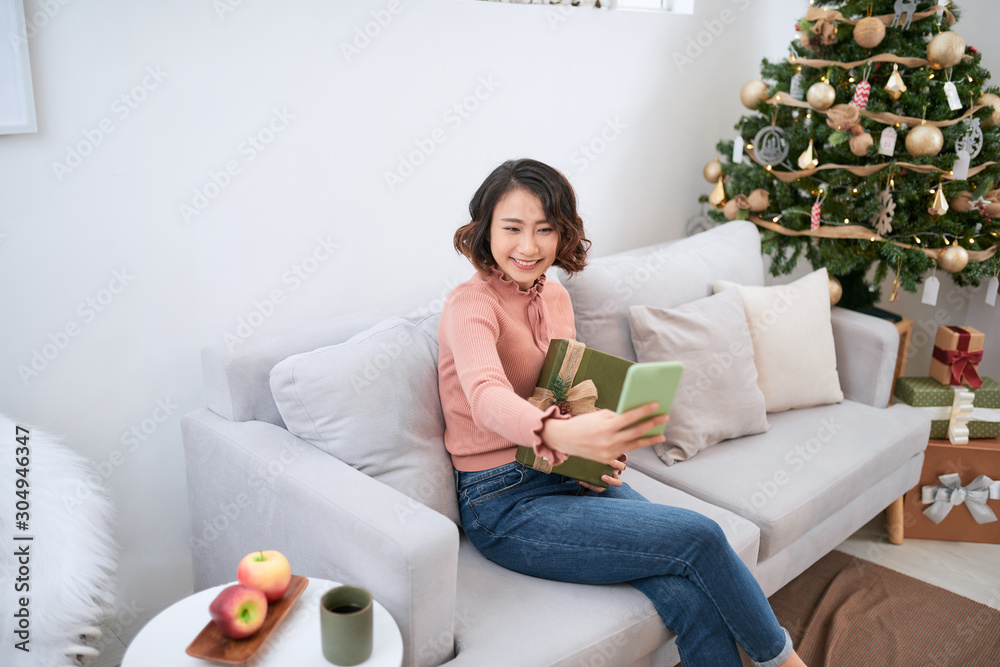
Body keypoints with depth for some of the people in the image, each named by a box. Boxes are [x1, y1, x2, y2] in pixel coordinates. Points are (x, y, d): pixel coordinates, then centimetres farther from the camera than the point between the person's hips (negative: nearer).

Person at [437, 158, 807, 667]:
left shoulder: (556, 297, 9)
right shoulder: (470, 305, -14)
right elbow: (488, 399, -34)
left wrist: (602, 448, -5)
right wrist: (562, 434, -55)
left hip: (571, 478, 6)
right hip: (505, 505, -6)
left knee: (689, 593, -19)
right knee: (700, 537, -17)